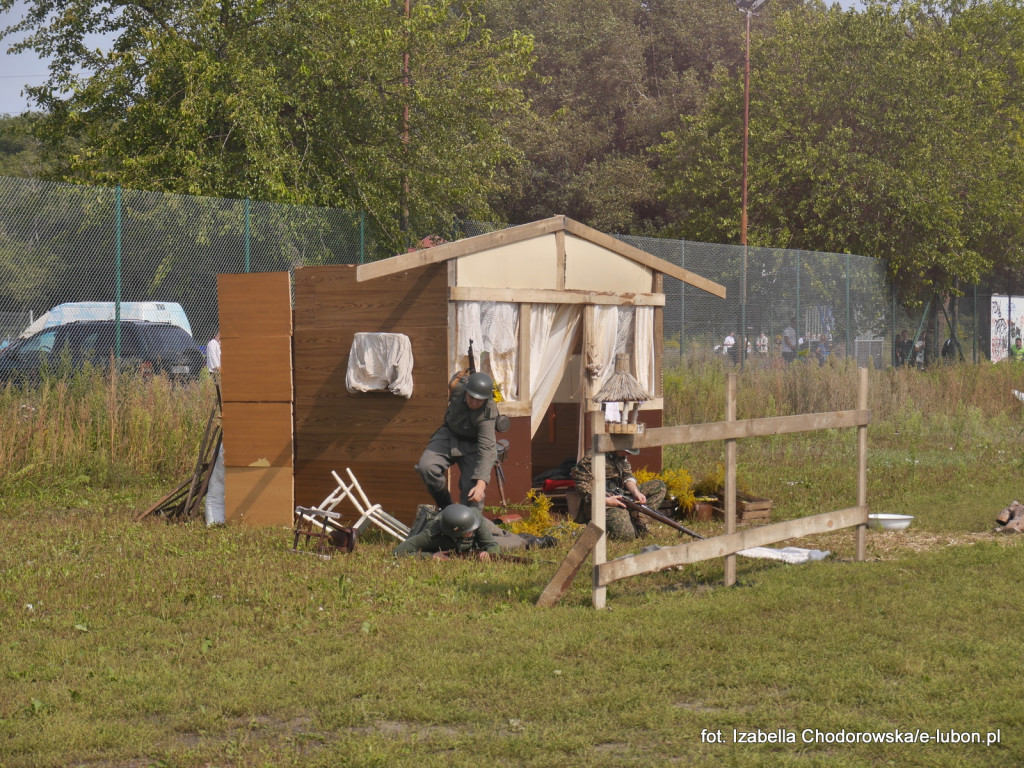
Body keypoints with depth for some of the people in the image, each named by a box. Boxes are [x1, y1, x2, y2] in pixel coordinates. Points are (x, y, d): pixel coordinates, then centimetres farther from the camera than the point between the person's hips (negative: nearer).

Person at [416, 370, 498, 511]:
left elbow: (487, 449, -39)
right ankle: (445, 507, 0)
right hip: (450, 435, 4)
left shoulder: (486, 416, -32)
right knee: (426, 466, -20)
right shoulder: (458, 387, -21)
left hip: (472, 446, -4)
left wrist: (481, 484, -49)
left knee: (472, 494, -19)